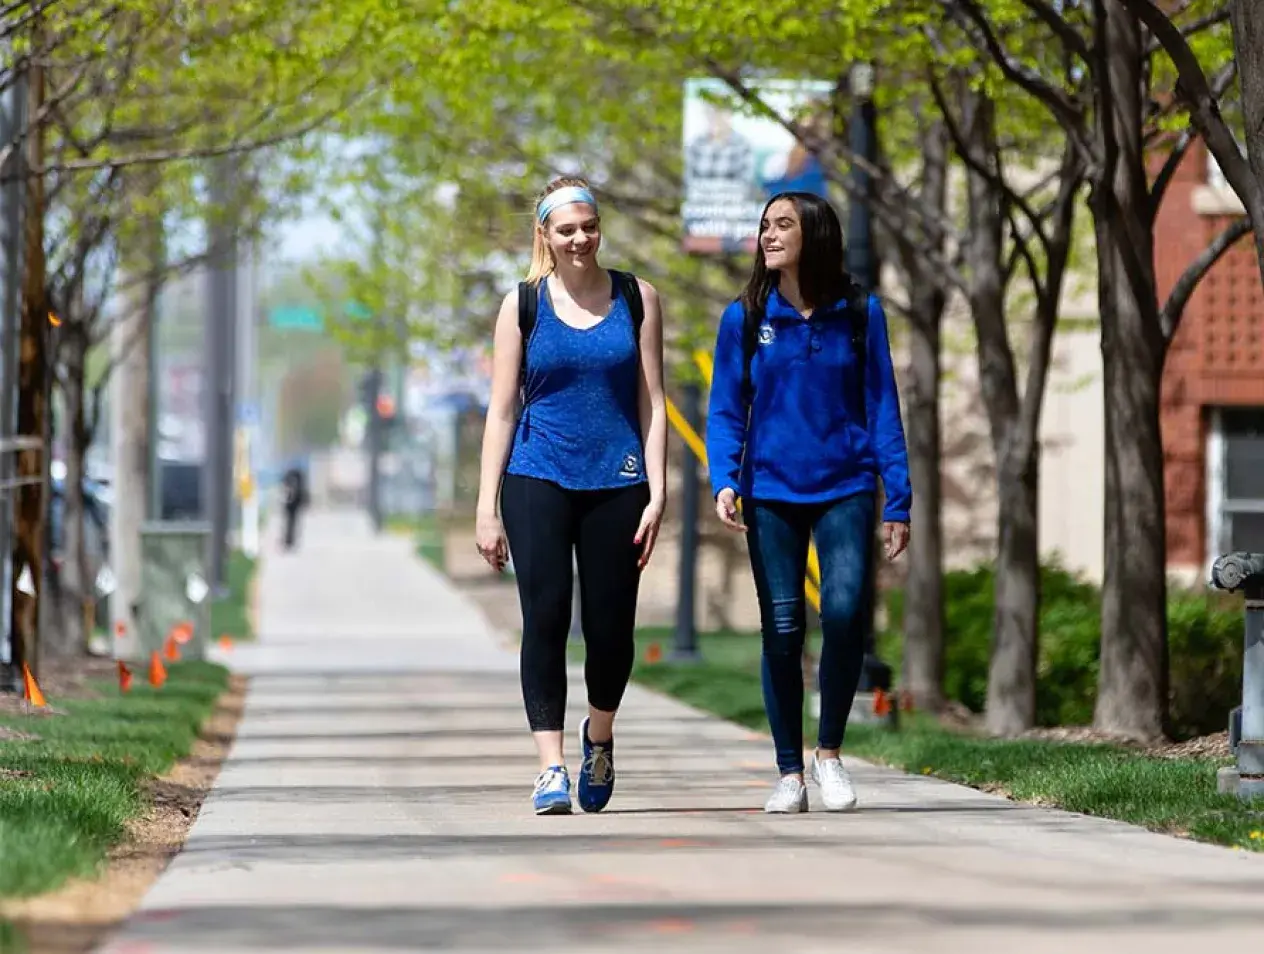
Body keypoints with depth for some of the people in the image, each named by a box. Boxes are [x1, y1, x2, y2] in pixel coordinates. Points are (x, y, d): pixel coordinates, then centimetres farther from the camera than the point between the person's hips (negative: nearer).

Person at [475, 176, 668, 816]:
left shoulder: (637, 299, 7)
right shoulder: (522, 306, 5)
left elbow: (651, 403, 6)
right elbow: (500, 411, 5)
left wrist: (656, 495, -3)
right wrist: (487, 510, -1)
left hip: (617, 483, 1)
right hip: (538, 482, -1)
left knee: (611, 628, 2)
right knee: (545, 619, -11)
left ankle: (599, 735, 30)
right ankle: (550, 767, -10)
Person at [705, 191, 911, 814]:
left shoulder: (858, 313, 3)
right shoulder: (745, 318, 4)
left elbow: (881, 407, 5)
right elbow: (726, 411, 5)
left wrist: (898, 502, 1)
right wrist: (724, 481, -11)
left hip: (845, 488, -1)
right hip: (771, 493, 1)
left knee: (845, 610, -17)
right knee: (782, 628, -1)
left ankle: (830, 753, 2)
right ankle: (789, 774, 10)